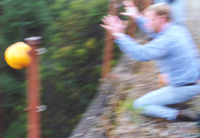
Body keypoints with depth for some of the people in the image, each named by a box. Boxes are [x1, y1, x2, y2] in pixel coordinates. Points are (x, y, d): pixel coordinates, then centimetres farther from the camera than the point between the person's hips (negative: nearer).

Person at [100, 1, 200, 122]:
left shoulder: (168, 39, -24)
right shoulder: (178, 29, 5)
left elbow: (141, 54, -31)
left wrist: (119, 36, -30)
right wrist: (138, 17, 28)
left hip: (183, 89, -9)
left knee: (140, 105, -2)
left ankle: (177, 115, -17)